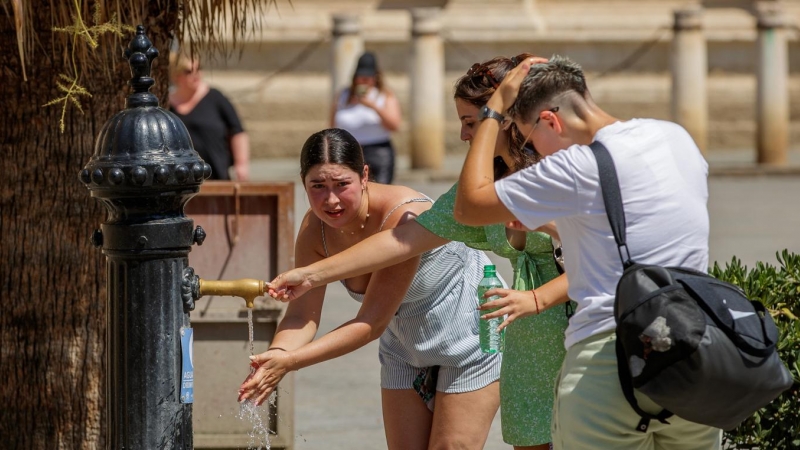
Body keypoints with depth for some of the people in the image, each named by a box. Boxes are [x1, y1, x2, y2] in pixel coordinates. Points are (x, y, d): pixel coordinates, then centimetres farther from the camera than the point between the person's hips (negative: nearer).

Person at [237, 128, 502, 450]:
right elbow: (301, 315, -19)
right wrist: (275, 356, -42)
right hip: (406, 348, 6)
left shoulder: (404, 218, -35)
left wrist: (290, 361, -42)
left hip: (469, 335, -6)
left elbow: (372, 323, -35)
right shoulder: (315, 228, -17)